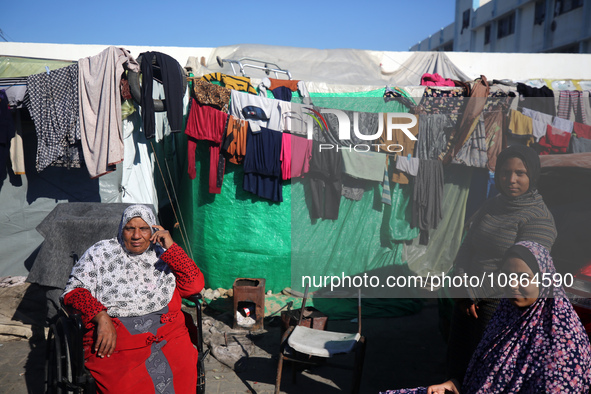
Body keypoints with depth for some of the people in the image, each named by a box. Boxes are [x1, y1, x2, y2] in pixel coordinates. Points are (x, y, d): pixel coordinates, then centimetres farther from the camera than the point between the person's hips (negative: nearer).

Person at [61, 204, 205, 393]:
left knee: (182, 375, -24)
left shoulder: (163, 256, 14)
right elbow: (74, 289, 4)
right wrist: (102, 318, -13)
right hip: (113, 334, -1)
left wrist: (171, 247, 0)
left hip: (166, 332, 2)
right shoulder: (101, 252, 12)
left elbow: (195, 285, 4)